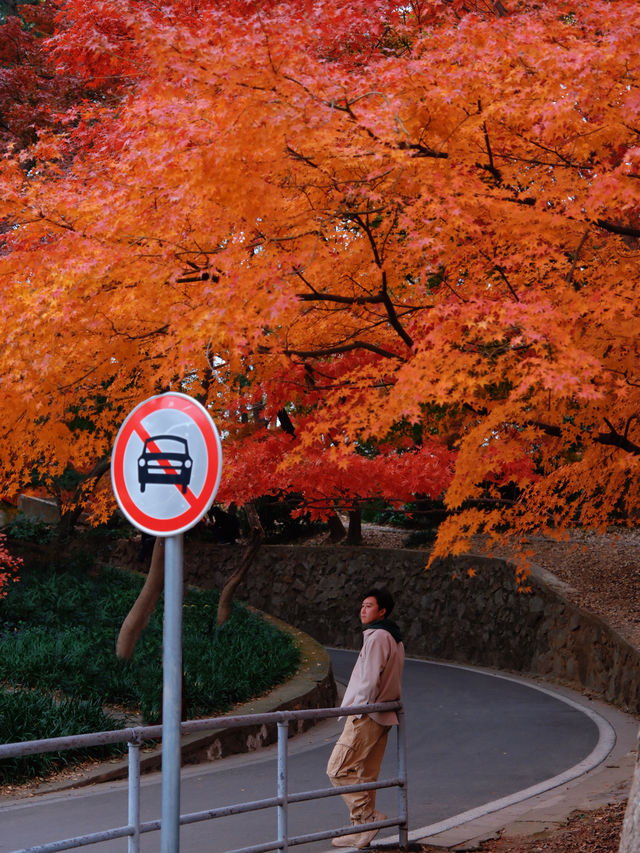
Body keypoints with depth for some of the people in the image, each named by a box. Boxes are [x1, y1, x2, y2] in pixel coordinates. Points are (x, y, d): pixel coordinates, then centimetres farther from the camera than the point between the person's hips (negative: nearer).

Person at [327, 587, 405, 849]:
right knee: (366, 776, 10)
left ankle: (367, 816, -10)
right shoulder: (395, 640, 18)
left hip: (367, 717, -10)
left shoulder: (377, 637, -13)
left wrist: (359, 710, -15)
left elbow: (371, 678, -21)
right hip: (383, 717, 10)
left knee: (338, 769, -9)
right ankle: (361, 832, 11)